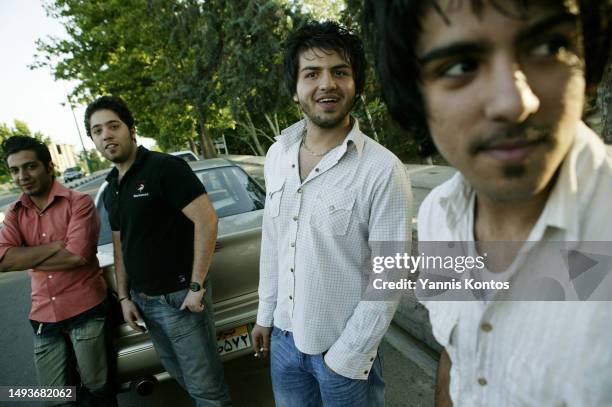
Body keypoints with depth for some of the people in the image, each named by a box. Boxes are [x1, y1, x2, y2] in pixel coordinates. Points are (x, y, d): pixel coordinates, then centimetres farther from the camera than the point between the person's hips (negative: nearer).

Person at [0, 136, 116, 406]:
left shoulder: (78, 202, -8)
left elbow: (78, 255, -20)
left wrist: (25, 258, -7)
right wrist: (55, 246, -14)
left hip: (86, 311, -4)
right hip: (43, 317, 5)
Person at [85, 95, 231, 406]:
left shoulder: (165, 168, -14)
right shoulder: (111, 189, 12)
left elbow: (206, 220, -21)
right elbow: (119, 245, 18)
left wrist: (197, 286, -20)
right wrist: (124, 297, 11)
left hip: (179, 297, -8)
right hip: (143, 301, 8)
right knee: (182, 378, 22)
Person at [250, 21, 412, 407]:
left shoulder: (383, 170, -20)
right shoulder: (277, 154, -3)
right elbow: (272, 242, 5)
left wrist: (345, 359, -12)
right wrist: (265, 315, 10)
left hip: (346, 348, -5)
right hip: (284, 336, 5)